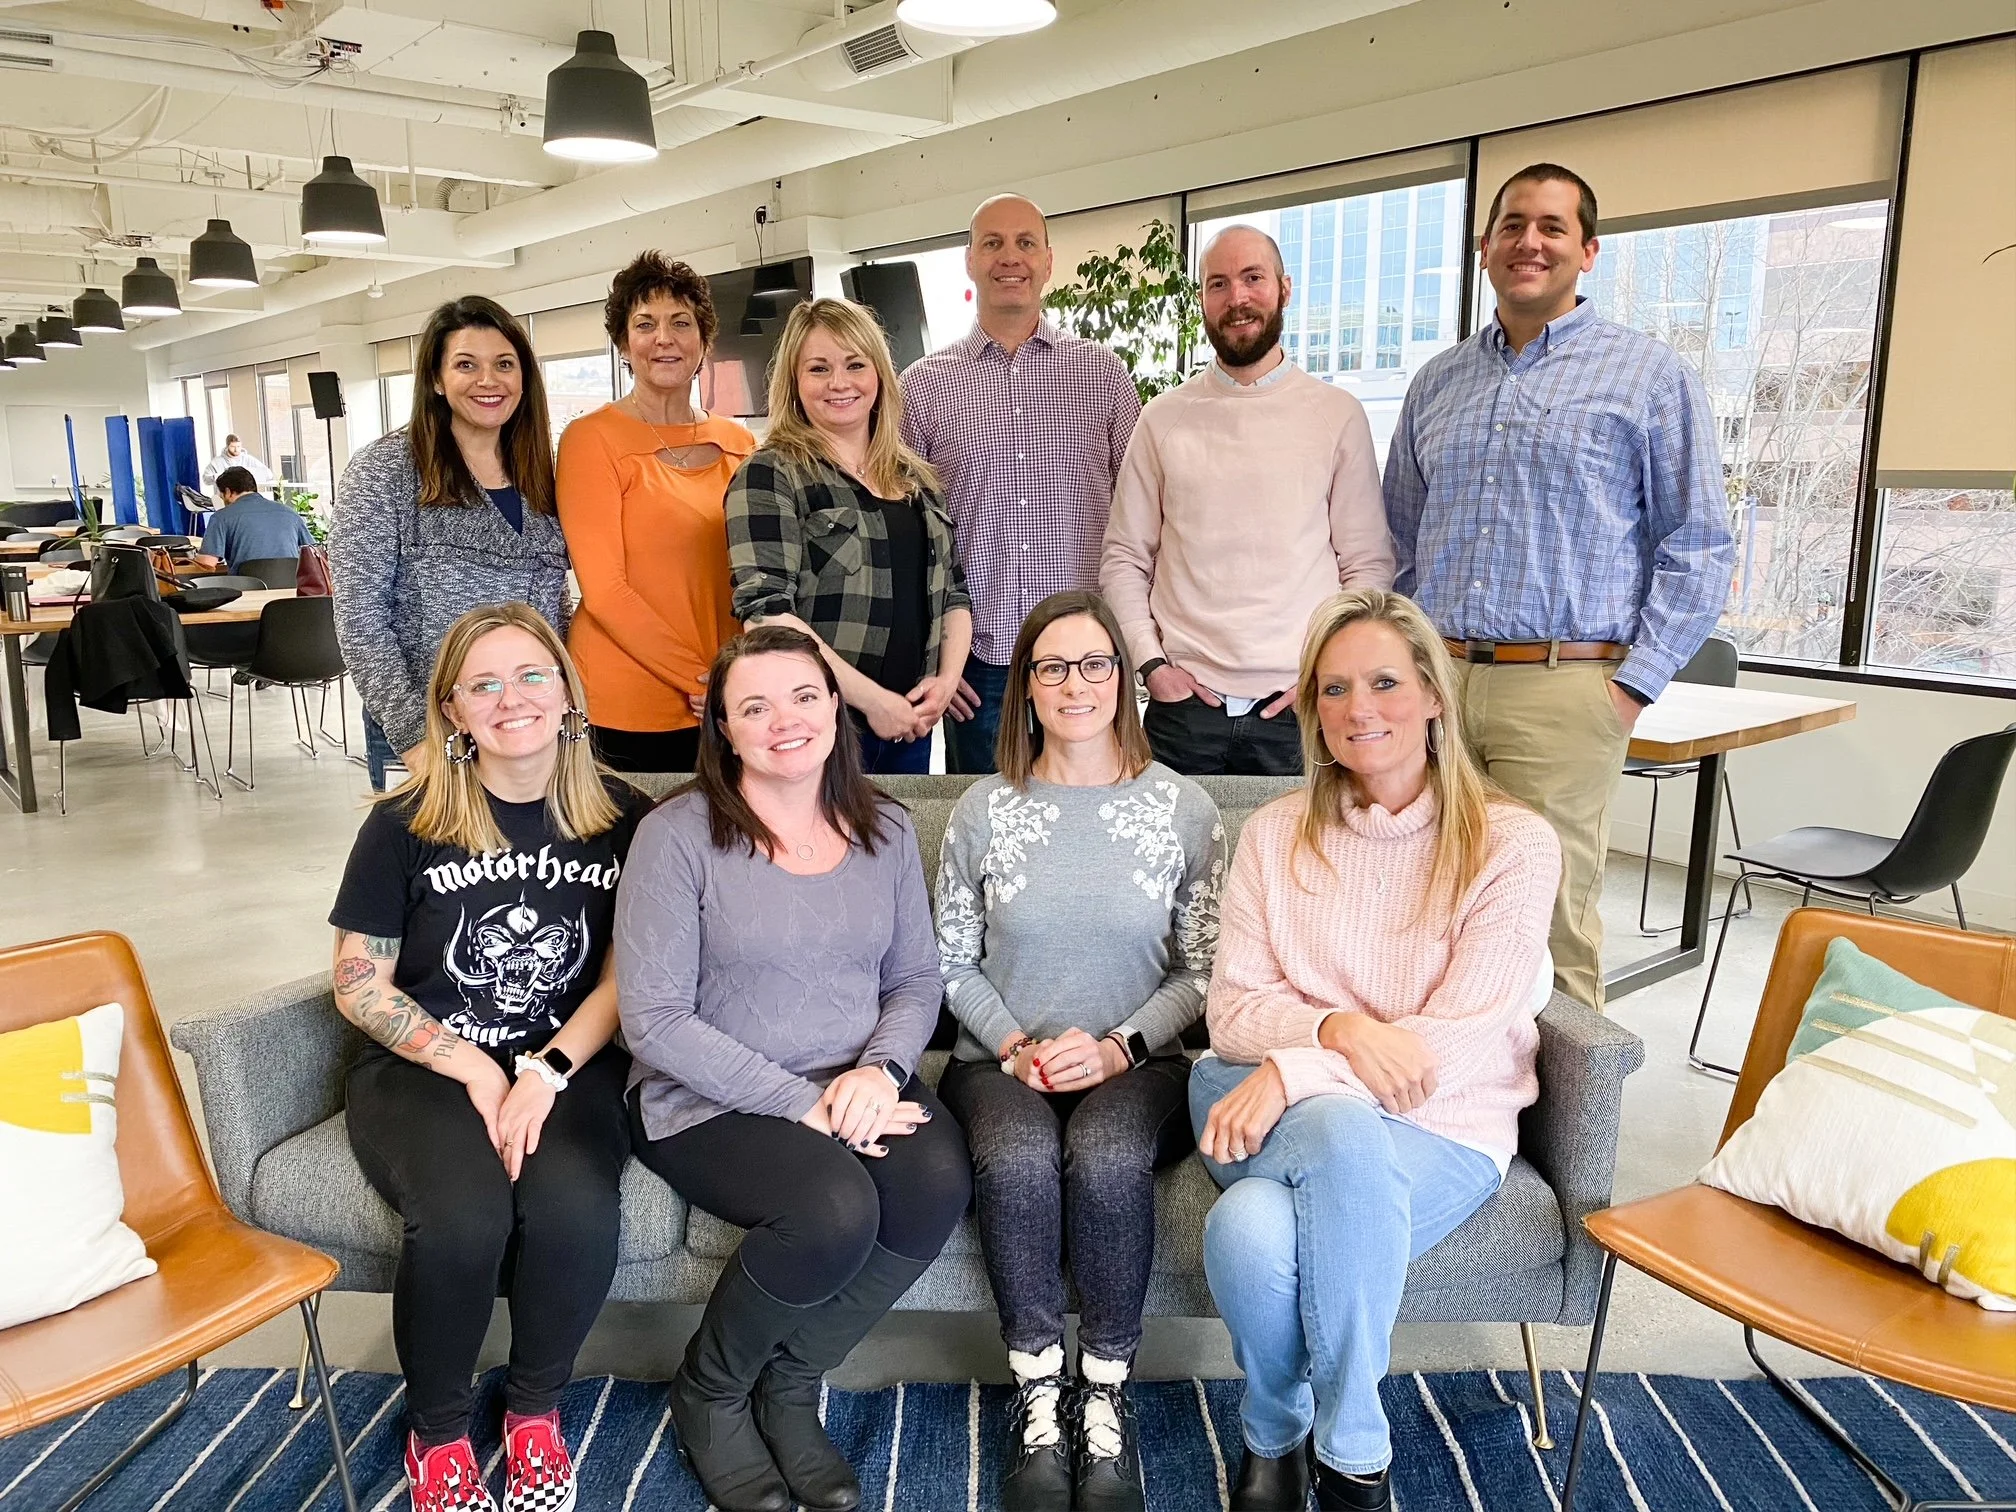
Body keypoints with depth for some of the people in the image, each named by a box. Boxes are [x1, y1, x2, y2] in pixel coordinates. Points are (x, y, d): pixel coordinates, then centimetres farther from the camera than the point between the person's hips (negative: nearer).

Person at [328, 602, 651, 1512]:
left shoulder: (621, 820, 1)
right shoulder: (404, 825, -2)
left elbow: (624, 976, 1)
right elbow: (359, 988, 0)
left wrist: (545, 1071, -14)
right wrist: (477, 1071, -11)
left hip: (570, 1065, 1)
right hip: (421, 1069, 0)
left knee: (573, 1209, -30)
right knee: (463, 1218, -31)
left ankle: (535, 1412, 1)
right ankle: (436, 1433, 1)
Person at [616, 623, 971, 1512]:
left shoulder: (885, 830, 7)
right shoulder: (679, 835, -9)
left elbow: (915, 979, 9)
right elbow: (655, 1021, -13)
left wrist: (880, 1068, -13)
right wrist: (800, 1103, -18)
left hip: (857, 1086, 5)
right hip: (711, 1103, -4)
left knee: (938, 1181, -27)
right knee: (835, 1211, -32)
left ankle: (790, 1386, 2)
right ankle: (710, 1392, 4)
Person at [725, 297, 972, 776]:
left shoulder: (917, 479, 13)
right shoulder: (770, 476, -6)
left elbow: (954, 592, 17)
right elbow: (765, 609, -16)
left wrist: (947, 679, -2)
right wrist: (871, 698, -18)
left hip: (910, 725, 6)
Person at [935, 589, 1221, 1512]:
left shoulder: (1182, 809, 3)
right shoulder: (985, 810, 5)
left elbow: (1202, 970, 2)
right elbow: (953, 962, 7)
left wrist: (1118, 1048, -12)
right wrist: (1015, 1046, -9)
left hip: (1135, 1064, 0)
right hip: (1003, 1063, 1)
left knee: (1108, 1156, -33)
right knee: (1018, 1158, -31)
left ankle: (1106, 1397, -12)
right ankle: (1038, 1396, -12)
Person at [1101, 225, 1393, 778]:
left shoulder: (1338, 415, 5)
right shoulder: (1164, 418, 7)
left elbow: (1369, 565, 4)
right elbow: (1124, 559, 7)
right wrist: (1151, 663, -4)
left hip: (1297, 709, 0)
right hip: (1184, 703, 1)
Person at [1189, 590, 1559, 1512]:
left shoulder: (1511, 844, -3)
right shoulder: (1274, 834, 7)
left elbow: (1460, 1041, -11)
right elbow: (1231, 1009, 2)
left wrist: (1293, 1072, -21)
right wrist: (1336, 1028, -19)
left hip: (1441, 1132, -2)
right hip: (1274, 1118, 3)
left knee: (1252, 1228, -33)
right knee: (1342, 1128, -35)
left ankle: (1277, 1435, -1)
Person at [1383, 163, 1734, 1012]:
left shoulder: (1650, 375, 4)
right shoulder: (1437, 383, 17)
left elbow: (1698, 549, 0)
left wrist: (1632, 686, -7)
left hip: (1560, 688, -4)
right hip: (1431, 684, 4)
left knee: (1549, 926, -1)